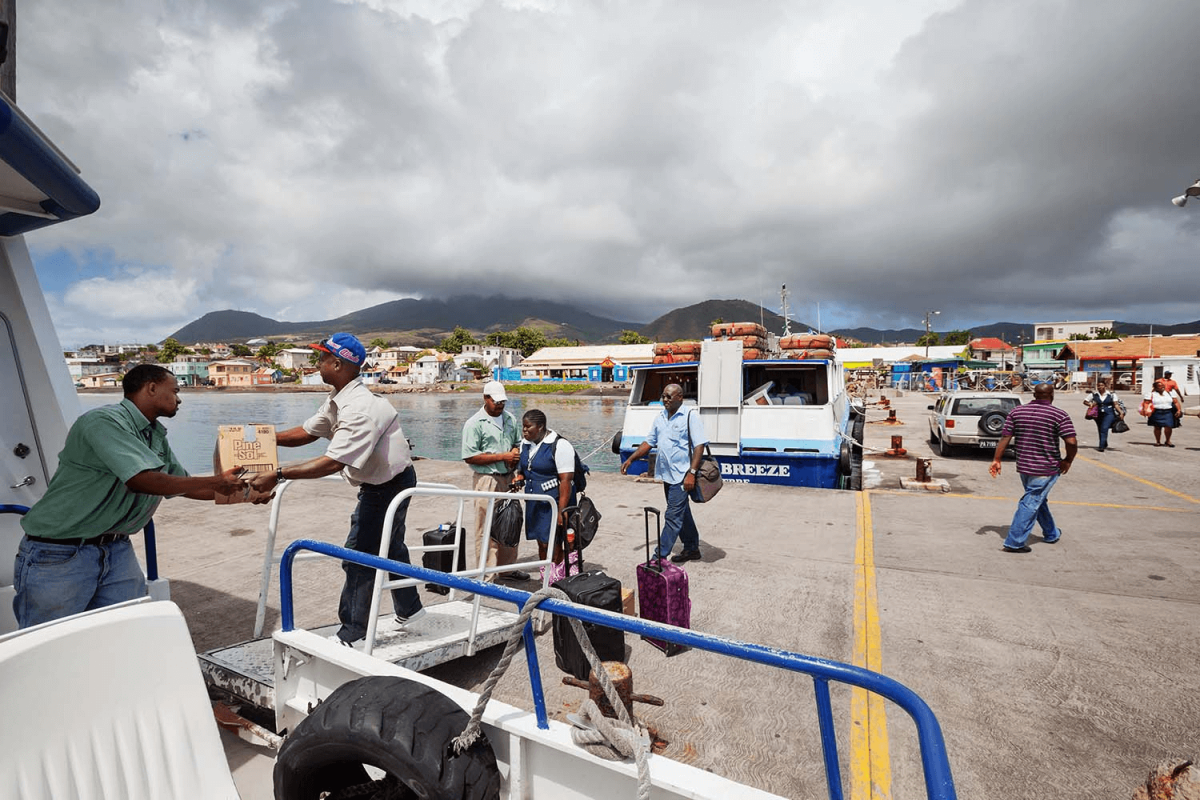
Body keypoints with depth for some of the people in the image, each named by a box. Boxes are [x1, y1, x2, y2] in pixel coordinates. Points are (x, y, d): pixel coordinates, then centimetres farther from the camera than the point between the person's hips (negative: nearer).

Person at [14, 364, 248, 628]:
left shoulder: (157, 437, 8)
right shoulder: (104, 421, -19)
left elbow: (185, 486, 18)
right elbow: (142, 480, -29)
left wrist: (243, 491, 8)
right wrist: (217, 482, -23)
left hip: (117, 550, 8)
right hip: (58, 554, -7)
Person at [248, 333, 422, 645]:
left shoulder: (360, 409, -31)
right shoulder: (338, 400, 2)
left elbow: (333, 463, -34)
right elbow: (308, 432, 11)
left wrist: (278, 475, -33)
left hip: (390, 486, -11)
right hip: (379, 483, 11)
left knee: (359, 556, -3)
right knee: (389, 547, 23)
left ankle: (352, 635, 13)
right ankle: (409, 610, 40)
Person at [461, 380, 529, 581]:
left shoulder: (511, 419, 12)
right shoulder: (475, 423, -8)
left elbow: (518, 443, 23)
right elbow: (470, 457, -13)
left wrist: (515, 454, -2)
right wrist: (502, 456, -15)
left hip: (508, 478, 6)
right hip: (487, 480, -6)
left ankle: (508, 566, 29)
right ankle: (487, 576, 7)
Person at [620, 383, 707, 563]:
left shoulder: (690, 417, -9)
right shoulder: (659, 419, 11)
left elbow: (699, 446, -14)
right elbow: (648, 442, 16)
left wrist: (691, 473, -21)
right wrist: (630, 459, 7)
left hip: (682, 476, -7)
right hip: (667, 474, 7)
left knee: (673, 516, -5)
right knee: (682, 514, 17)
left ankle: (661, 555, -1)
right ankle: (692, 549, 30)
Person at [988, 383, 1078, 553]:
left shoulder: (1016, 412, 3)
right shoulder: (1059, 415, -8)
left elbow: (1004, 438, -1)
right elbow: (1071, 442, -16)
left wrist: (996, 460, 2)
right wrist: (1068, 460, 1)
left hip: (1023, 467, 5)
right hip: (1047, 469, -5)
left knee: (1039, 500, 23)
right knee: (1031, 504, -3)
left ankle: (1052, 534, 40)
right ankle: (1014, 542, -4)